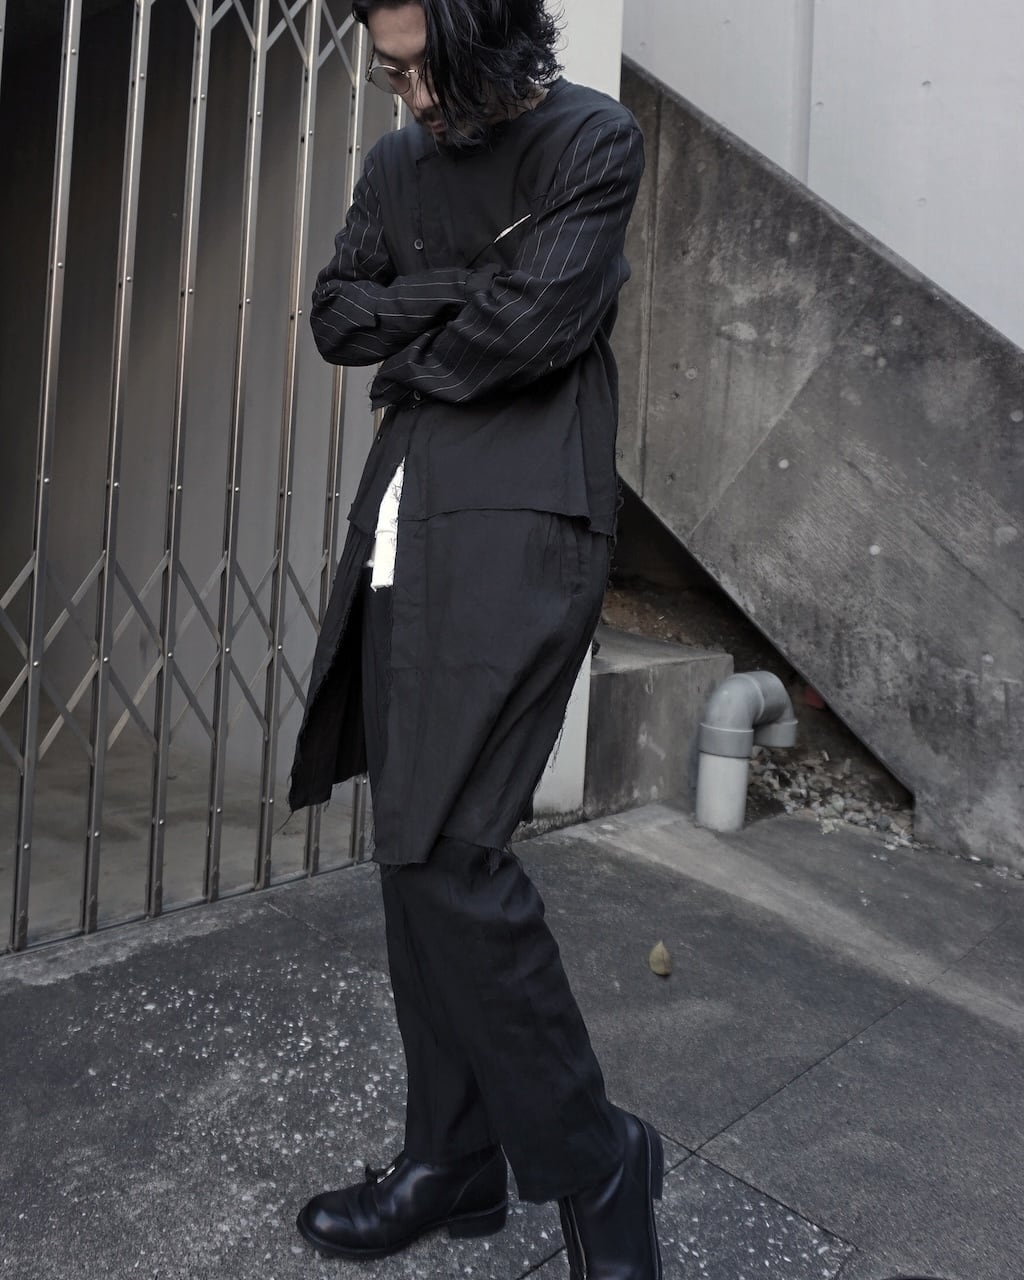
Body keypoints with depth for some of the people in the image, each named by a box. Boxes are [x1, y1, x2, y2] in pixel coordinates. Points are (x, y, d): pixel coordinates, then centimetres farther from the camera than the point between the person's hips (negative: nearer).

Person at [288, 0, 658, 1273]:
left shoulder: (594, 138, 4)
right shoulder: (397, 162, 23)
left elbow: (535, 323, -9)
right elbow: (336, 316, 14)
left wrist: (410, 354, 6)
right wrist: (462, 291, -1)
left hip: (519, 525, -7)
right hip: (404, 527, 7)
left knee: (444, 849, -17)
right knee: (418, 850, 6)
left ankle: (593, 1168, 6)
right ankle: (453, 1165, 22)